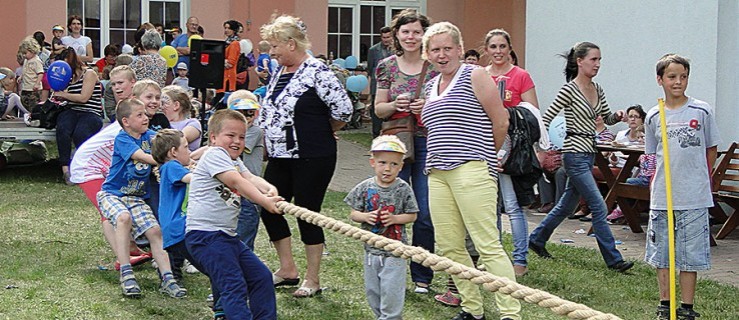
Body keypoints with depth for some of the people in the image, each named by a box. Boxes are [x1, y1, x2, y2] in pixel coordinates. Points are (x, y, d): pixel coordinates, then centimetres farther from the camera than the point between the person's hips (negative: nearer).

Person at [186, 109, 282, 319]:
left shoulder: (235, 162, 20)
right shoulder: (214, 154, -8)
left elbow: (250, 178, 2)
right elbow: (236, 181, -22)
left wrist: (269, 189, -20)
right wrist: (264, 201, -31)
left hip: (227, 235, 10)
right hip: (205, 235, -10)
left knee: (261, 276, 11)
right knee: (234, 285, -18)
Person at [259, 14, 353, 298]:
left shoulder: (317, 72, -15)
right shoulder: (279, 72, 11)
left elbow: (343, 109, -18)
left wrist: (323, 133, -2)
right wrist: (266, 142, 14)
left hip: (312, 159, -8)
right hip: (281, 157, 9)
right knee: (269, 208, 9)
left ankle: (312, 279, 13)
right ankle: (288, 270, 24)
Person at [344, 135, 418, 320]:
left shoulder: (403, 189, -7)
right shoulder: (365, 188, -3)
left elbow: (412, 215, -2)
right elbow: (353, 214, 2)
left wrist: (394, 218, -19)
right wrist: (366, 217, -19)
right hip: (371, 248, 3)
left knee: (391, 289, -4)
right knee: (372, 289, 14)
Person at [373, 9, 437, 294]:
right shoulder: (387, 66, 5)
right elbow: (378, 109, 8)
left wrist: (429, 106, -12)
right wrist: (395, 105, -12)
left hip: (427, 143, -1)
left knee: (425, 214, 1)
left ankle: (421, 276, 14)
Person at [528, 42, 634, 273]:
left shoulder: (597, 90, 10)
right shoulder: (569, 90, -13)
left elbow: (607, 119, 20)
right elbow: (546, 118, -11)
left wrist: (617, 116, -2)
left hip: (589, 153, 9)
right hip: (575, 153, -9)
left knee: (567, 205, 17)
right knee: (599, 207, -8)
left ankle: (537, 239, 33)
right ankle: (613, 259, -3)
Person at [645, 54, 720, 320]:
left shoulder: (702, 111, -3)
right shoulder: (653, 117, 2)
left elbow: (711, 150, 7)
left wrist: (699, 178, 7)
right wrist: (668, 177, 3)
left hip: (694, 198, -2)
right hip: (662, 197, 2)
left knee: (690, 255, 4)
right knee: (662, 253, 10)